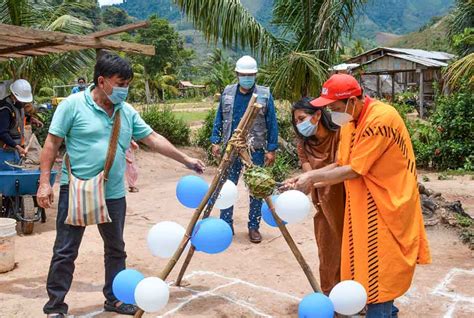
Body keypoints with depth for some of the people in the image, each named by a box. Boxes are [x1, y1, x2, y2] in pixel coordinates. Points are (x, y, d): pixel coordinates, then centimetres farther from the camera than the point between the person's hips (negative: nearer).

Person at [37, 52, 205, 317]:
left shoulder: (127, 112, 5)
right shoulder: (73, 105, -9)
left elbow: (153, 138, 9)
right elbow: (52, 143, -7)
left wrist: (186, 159, 8)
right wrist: (45, 182, -12)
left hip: (113, 194, 5)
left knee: (116, 250, 16)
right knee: (65, 252, 4)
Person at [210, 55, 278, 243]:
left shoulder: (265, 95, -2)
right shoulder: (227, 93, 5)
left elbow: (272, 124, -2)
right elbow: (219, 119, 10)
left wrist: (271, 149, -6)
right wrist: (216, 141, 2)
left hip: (256, 151, -2)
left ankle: (254, 227, 19)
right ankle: (225, 225, 19)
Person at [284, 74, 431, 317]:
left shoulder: (381, 118, -23)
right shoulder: (349, 121, 4)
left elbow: (354, 170, -23)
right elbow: (341, 165, 5)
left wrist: (313, 178, -17)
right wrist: (308, 179, -6)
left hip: (386, 203, -8)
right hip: (364, 203, 8)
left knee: (378, 271, -1)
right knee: (365, 263, 16)